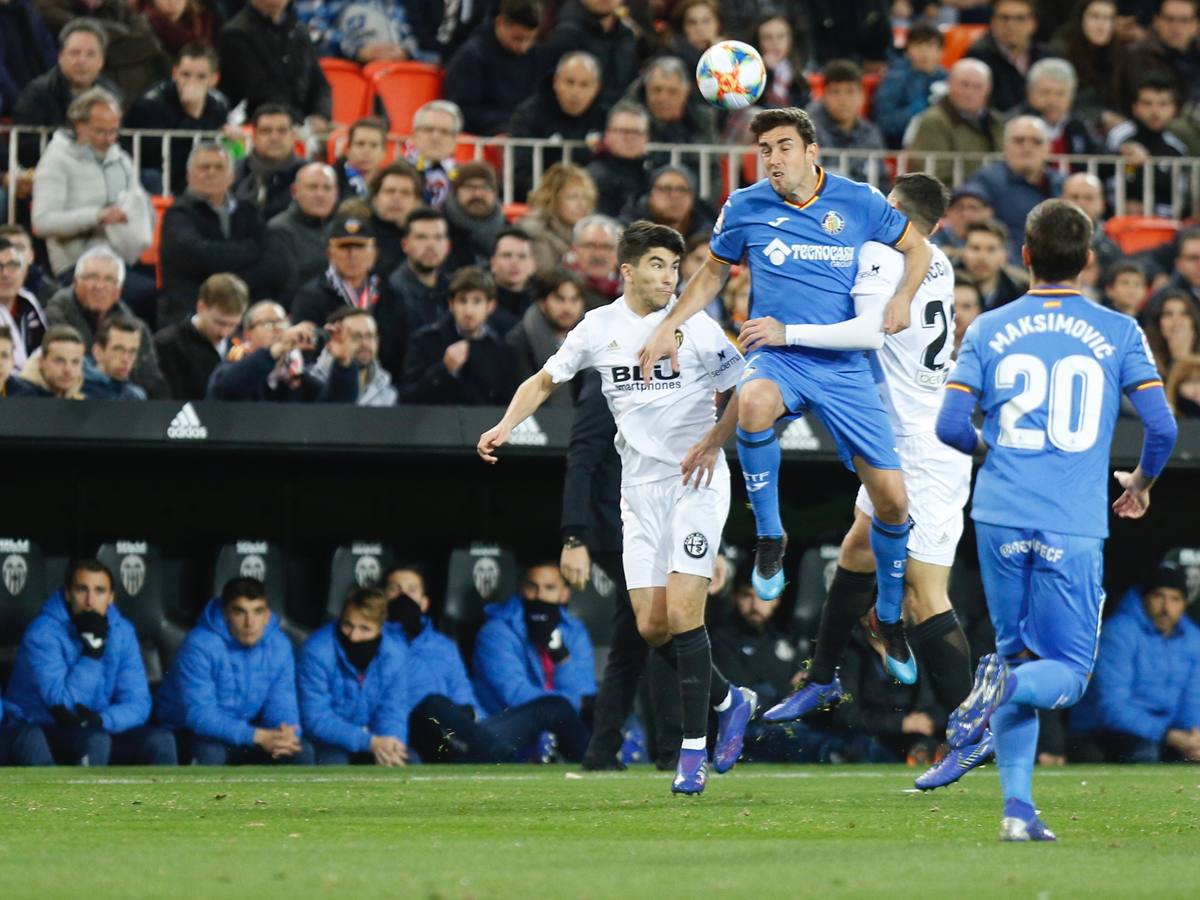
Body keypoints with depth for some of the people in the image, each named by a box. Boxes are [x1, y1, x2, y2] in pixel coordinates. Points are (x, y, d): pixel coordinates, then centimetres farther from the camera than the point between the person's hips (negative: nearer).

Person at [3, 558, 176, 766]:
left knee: (160, 741, -20)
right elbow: (63, 704, -24)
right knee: (94, 741, -35)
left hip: (95, 729, 5)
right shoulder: (43, 634, -17)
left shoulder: (121, 632, 0)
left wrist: (100, 720, -27)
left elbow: (137, 704, -6)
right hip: (39, 733, -5)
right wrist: (92, 650, -27)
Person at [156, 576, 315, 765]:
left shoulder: (279, 646, -9)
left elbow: (281, 705, -10)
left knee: (300, 751, -17)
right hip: (190, 734, -5)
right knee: (210, 752, -37)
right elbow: (200, 715, -32)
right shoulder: (200, 645, -26)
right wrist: (257, 736, -42)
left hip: (243, 737, 5)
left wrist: (285, 735, -35)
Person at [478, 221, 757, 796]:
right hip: (639, 487, 4)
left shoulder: (695, 328, -6)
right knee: (652, 626, -1)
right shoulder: (598, 328, 5)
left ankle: (693, 749, -7)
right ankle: (728, 702, 24)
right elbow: (544, 381, 17)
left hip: (695, 483, -4)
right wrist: (506, 425, 1)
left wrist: (715, 442, -13)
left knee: (682, 614, -15)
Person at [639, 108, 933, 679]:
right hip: (777, 357, -1)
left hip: (846, 367, 1)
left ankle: (889, 616, 24)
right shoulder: (745, 208, 0)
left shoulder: (859, 202, -1)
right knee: (754, 403, -40)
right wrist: (668, 327, 8)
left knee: (891, 499, -3)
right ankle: (769, 536, -19)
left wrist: (903, 297, -5)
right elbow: (713, 272, 17)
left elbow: (916, 248, 13)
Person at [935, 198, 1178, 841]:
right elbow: (1162, 428, -3)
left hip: (1001, 519, 2)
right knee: (1066, 673, 7)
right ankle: (1009, 685, -28)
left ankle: (1017, 807, 4)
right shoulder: (1118, 333, 2)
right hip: (1073, 527, -2)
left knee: (1017, 654, 15)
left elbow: (950, 426, 0)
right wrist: (1141, 482, 18)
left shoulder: (988, 330, 5)